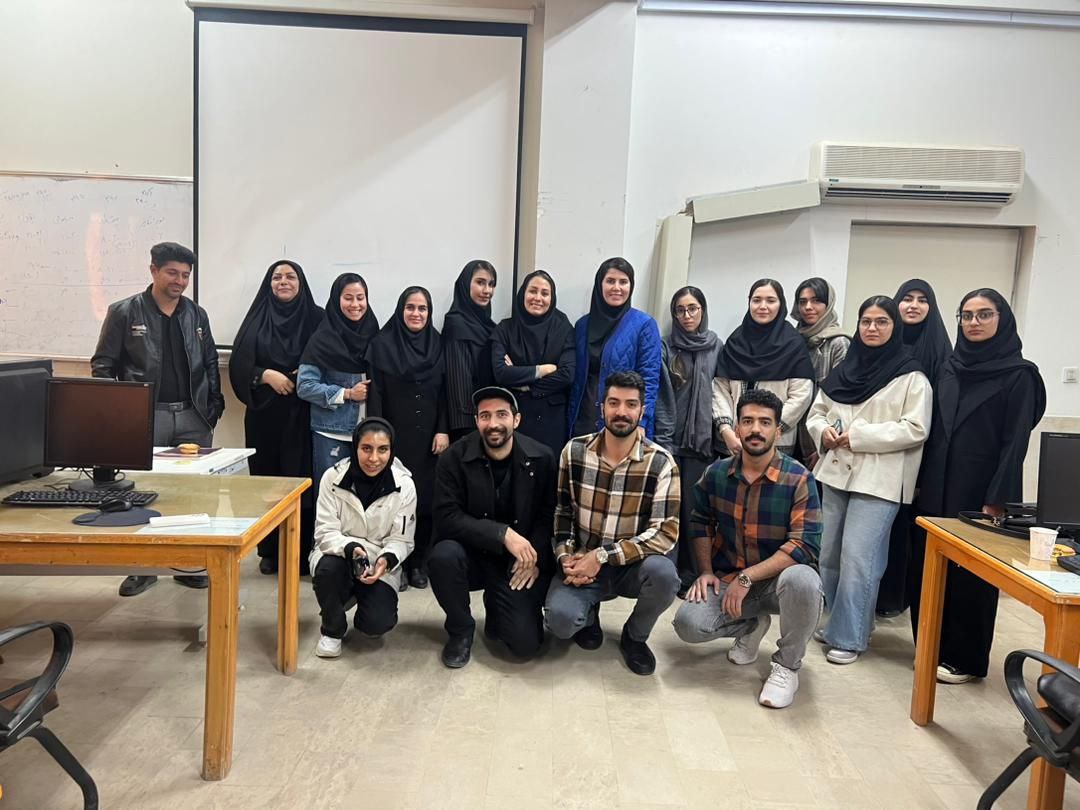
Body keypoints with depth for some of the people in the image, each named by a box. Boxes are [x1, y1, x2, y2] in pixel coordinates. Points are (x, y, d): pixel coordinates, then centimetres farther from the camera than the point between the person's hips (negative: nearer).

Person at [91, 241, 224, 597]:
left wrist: (215, 405, 6)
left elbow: (210, 364, 15)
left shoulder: (197, 315, 10)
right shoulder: (124, 312, -1)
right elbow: (102, 365, 1)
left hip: (193, 417, 3)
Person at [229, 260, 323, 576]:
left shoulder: (317, 318, 5)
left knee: (302, 480, -3)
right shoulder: (257, 319, 8)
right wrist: (266, 375, -12)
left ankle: (303, 554, 7)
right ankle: (270, 552, 15)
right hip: (265, 414, 2)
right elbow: (238, 365, 3)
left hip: (303, 414, -1)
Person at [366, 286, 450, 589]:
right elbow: (375, 393, -3)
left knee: (425, 496, 4)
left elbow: (445, 392, 6)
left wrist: (443, 430, -3)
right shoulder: (382, 344, 0)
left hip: (428, 436, 2)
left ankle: (418, 563, 16)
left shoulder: (439, 344, 7)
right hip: (394, 434, -2)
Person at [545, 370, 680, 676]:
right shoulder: (574, 451, -4)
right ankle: (588, 614, 14)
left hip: (632, 565, 0)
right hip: (581, 564, 1)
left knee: (663, 573, -34)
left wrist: (602, 556, -23)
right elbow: (561, 511, 4)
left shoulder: (660, 462, -13)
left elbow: (666, 532, -18)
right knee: (560, 621, -28)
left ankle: (635, 636, 1)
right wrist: (565, 557, -13)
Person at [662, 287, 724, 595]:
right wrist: (661, 437, -6)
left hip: (702, 439, 0)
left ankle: (690, 574, 10)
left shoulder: (717, 347, 9)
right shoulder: (666, 348, 7)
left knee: (694, 508, 0)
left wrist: (721, 431, 3)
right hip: (669, 438, 0)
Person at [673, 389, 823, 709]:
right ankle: (752, 625, 13)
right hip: (726, 579, 3)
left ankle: (787, 665, -8)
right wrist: (706, 571, 1)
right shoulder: (716, 473, -3)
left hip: (779, 579, -3)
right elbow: (700, 522, 13)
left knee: (802, 579, -38)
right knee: (688, 624, -23)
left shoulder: (799, 479, -15)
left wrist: (747, 577, -25)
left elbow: (804, 546, -23)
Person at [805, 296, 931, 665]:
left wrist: (859, 436, -16)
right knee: (828, 555, 12)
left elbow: (915, 429, -11)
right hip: (835, 472, 6)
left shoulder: (911, 376, -4)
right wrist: (823, 430, -7)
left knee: (857, 560, -7)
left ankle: (849, 636, 6)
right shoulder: (843, 369, 13)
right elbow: (816, 411, 16)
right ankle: (836, 622, 28)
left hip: (879, 480, -6)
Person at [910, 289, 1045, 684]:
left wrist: (996, 500, -15)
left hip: (978, 493, -5)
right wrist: (921, 480, 8)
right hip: (937, 489, 5)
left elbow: (1015, 443, -10)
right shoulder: (950, 367, 10)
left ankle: (967, 659, 17)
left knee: (970, 576, 3)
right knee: (927, 570, 8)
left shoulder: (1019, 375, -5)